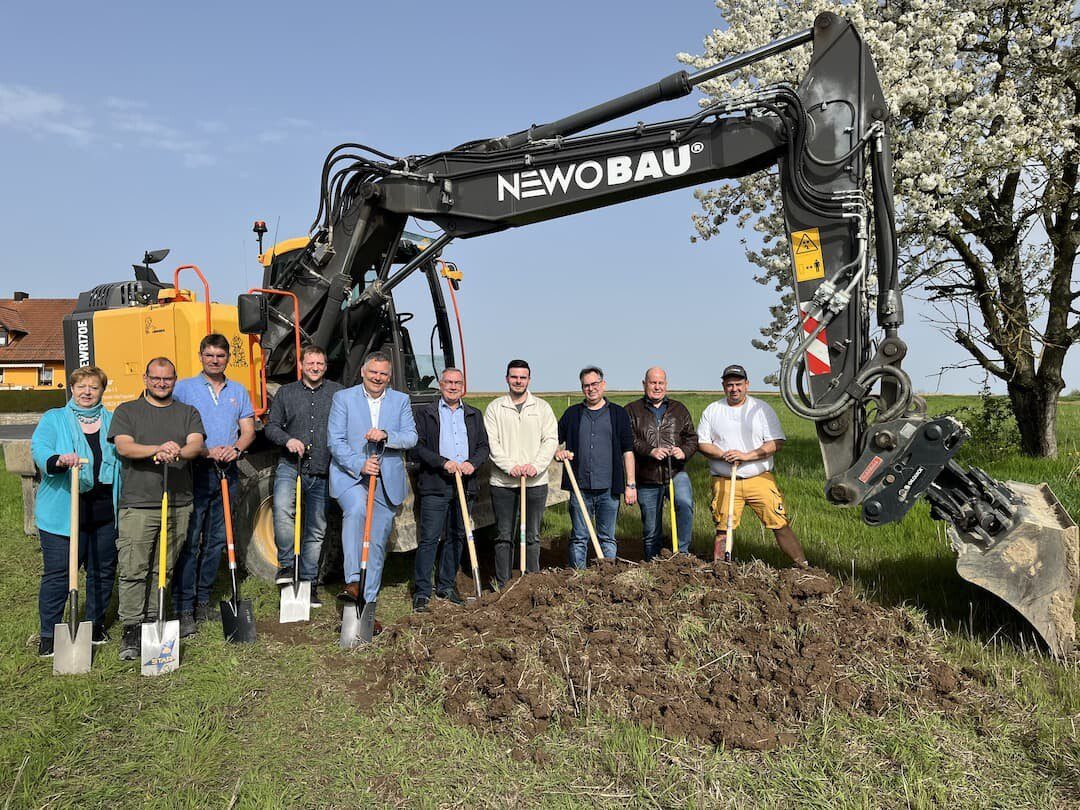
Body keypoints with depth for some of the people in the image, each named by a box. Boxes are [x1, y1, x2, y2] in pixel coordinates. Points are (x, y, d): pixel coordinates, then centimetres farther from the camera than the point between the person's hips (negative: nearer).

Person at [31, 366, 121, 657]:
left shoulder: (112, 422, 13)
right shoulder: (53, 419, 5)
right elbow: (39, 448, -11)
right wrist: (58, 460, -35)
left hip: (105, 512, 3)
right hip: (63, 513, -3)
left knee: (103, 571, 11)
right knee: (57, 573, -1)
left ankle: (95, 626, 27)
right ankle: (48, 635, 10)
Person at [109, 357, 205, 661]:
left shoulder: (188, 413, 14)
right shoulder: (127, 411, 9)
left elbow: (196, 445, -4)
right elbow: (123, 446, -7)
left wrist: (178, 452, -27)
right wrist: (157, 449, -25)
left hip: (178, 504, 2)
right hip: (137, 504, -2)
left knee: (164, 568, 9)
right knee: (133, 569, -5)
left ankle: (153, 620, 21)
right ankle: (131, 628, 3)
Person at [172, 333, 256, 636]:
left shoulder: (238, 391, 14)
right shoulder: (184, 388, 2)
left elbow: (248, 429, 11)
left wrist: (236, 449, -10)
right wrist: (206, 451, -18)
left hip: (226, 472, 5)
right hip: (194, 472, -4)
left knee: (216, 540, 9)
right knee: (189, 541, -6)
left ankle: (202, 601, 20)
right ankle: (183, 609, -2)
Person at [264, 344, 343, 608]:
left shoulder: (338, 393, 8)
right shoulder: (285, 393, 11)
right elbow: (271, 425, 10)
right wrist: (288, 439, -10)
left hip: (322, 473, 1)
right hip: (290, 466, -1)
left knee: (316, 531, 7)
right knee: (282, 509, -28)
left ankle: (309, 582, 19)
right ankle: (286, 565, -10)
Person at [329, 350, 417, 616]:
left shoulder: (401, 400, 10)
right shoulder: (343, 398, 3)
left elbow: (411, 437, 1)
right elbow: (335, 440, -4)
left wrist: (386, 435, -18)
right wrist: (360, 465, -18)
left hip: (387, 481, 3)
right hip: (350, 475, -3)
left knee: (377, 544, 5)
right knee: (357, 509, -35)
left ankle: (367, 604, 16)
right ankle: (352, 581, -32)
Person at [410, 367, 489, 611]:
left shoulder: (474, 415, 17)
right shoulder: (426, 413, 5)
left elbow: (483, 446, 13)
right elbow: (417, 447, -4)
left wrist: (472, 463, -8)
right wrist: (443, 462, -14)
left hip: (465, 485, 4)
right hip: (435, 486, -4)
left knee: (457, 537, 10)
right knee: (429, 538, -5)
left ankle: (446, 587, 21)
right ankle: (421, 592, 2)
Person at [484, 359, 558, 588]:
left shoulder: (542, 407, 8)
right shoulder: (494, 408, 5)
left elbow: (551, 440, 1)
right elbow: (491, 443, -3)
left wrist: (536, 465, -14)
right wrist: (510, 466, -16)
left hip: (536, 482, 1)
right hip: (502, 482, 0)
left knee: (532, 535, 8)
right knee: (504, 536, 5)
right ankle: (502, 586, 13)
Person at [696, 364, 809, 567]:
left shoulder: (762, 409, 5)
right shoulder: (712, 411, 10)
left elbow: (776, 443, -1)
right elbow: (702, 443, 8)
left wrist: (747, 455, -14)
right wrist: (723, 455, -10)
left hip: (760, 479, -1)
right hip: (724, 481, 1)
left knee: (780, 525, -4)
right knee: (723, 530, 0)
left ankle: (803, 566, 5)